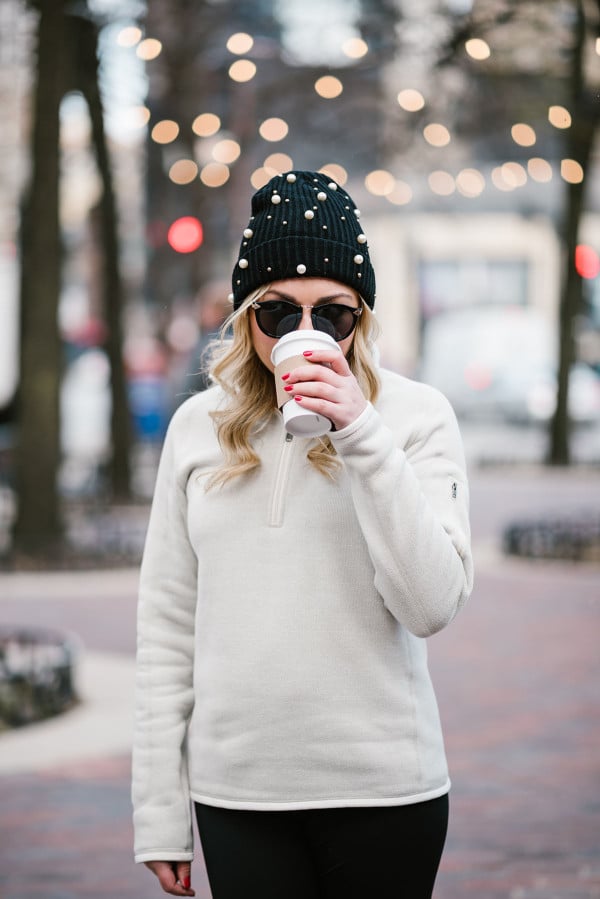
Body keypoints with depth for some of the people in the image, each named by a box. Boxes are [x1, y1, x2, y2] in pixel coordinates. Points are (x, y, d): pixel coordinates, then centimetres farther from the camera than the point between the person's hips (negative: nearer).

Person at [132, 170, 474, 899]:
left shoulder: (416, 415, -2)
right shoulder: (197, 426, 6)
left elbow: (432, 605, -11)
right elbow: (168, 622, 7)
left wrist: (361, 436, -17)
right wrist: (159, 812, 5)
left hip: (382, 791, -2)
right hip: (236, 793, 2)